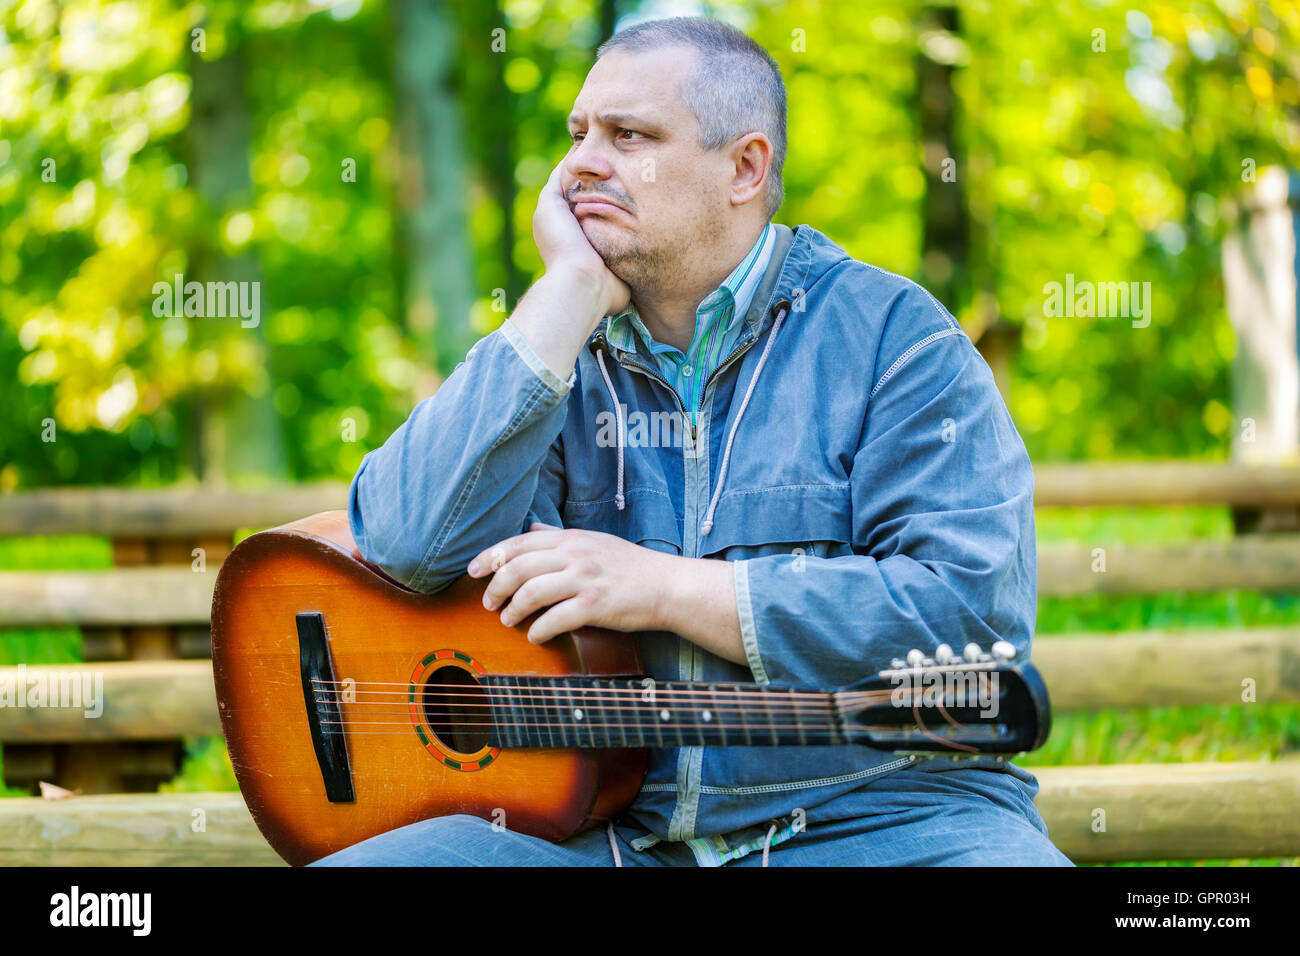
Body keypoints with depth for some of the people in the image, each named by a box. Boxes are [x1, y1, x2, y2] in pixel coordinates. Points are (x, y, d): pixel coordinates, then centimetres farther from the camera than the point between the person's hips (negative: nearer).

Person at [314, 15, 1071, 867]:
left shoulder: (888, 331, 1)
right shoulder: (558, 351, 12)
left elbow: (977, 608, -12)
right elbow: (409, 544, -6)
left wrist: (667, 589, -12)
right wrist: (571, 291, -5)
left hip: (872, 814, -3)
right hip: (607, 824, 4)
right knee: (346, 866, -17)